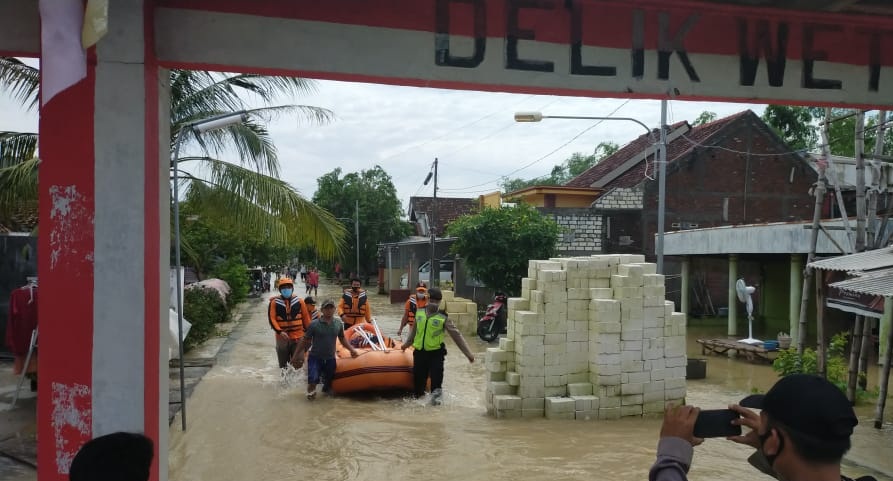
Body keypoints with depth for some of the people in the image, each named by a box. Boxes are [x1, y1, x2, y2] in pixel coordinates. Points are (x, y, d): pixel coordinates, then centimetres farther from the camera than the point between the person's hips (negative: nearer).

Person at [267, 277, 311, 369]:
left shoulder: (299, 301, 0)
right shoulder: (275, 302, -4)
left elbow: (305, 317, 5)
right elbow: (272, 318, -8)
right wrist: (279, 331, -19)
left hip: (297, 336, 1)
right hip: (282, 337, 0)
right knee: (283, 363, 12)